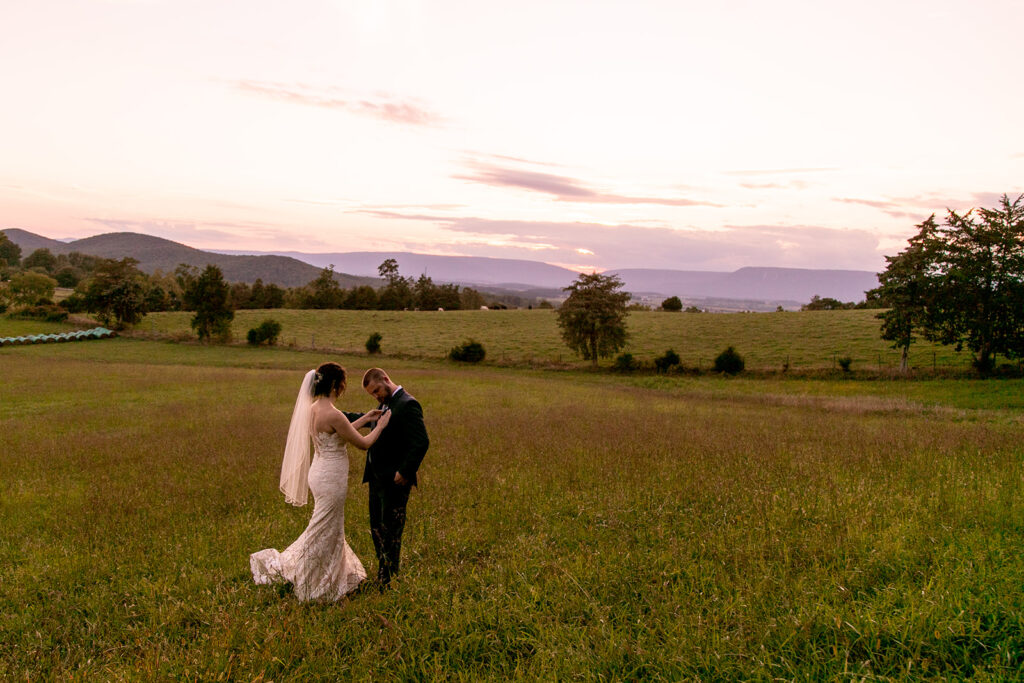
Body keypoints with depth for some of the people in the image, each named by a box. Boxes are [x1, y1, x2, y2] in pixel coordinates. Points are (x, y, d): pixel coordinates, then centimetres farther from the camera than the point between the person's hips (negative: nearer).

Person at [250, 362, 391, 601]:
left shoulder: (314, 408, 3)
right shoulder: (332, 414, -24)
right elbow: (363, 443, -15)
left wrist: (364, 419, 21)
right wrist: (380, 426, 1)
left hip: (320, 472, 9)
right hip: (331, 479, -9)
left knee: (328, 529, 23)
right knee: (325, 532, 7)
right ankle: (314, 588, 22)